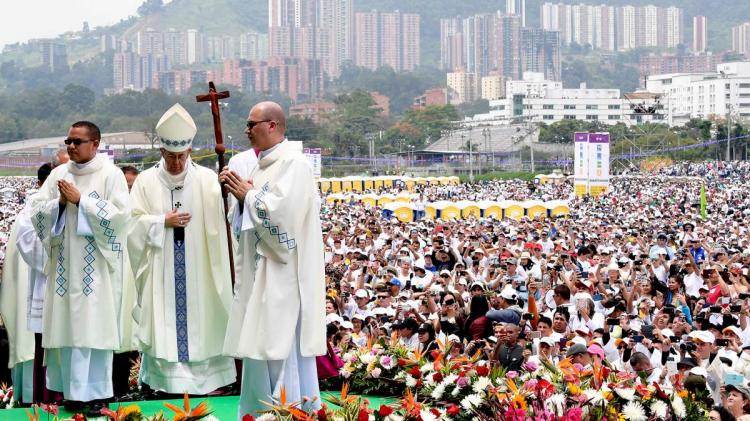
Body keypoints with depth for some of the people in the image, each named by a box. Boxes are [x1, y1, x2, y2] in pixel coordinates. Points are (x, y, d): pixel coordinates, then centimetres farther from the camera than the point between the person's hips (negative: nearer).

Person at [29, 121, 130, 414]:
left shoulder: (111, 175, -2)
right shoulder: (58, 174, 10)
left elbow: (120, 215, -12)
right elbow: (36, 211, 7)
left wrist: (81, 200, -13)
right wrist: (60, 202, -10)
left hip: (97, 267, -4)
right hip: (65, 265, 4)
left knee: (95, 325, -4)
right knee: (67, 324, 3)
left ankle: (96, 392, 2)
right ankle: (73, 389, 12)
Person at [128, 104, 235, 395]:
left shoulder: (207, 179, 0)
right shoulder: (146, 181, 3)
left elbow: (222, 217, -12)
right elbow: (134, 222, 1)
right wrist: (163, 222, -12)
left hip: (198, 270, 0)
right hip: (161, 269, 0)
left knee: (199, 317, 4)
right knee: (165, 319, 2)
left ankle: (207, 375, 12)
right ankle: (167, 376, 10)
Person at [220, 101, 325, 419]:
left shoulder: (293, 163, -12)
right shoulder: (262, 165, 16)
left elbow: (281, 210, -24)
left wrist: (247, 194, -10)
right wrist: (240, 193, 1)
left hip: (284, 272, -9)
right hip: (261, 268, 9)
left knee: (282, 345, -7)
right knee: (261, 343, 11)